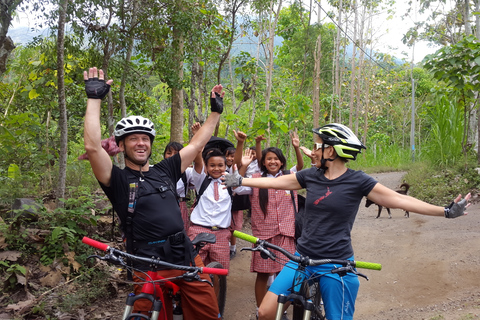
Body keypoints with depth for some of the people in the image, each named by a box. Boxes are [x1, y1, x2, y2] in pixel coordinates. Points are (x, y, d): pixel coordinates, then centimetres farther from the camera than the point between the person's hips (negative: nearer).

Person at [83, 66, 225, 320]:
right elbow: (92, 147, -16)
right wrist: (94, 98, -13)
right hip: (149, 270, -4)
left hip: (188, 261, 5)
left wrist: (216, 111, 21)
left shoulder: (164, 171, 12)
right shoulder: (117, 180, -1)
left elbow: (196, 145, 18)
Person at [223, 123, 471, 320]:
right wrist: (240, 181, 17)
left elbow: (399, 200, -5)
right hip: (303, 259, 4)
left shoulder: (358, 182, -7)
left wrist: (446, 211, -8)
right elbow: (274, 181, 15)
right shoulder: (310, 176, 5)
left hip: (336, 266, -3)